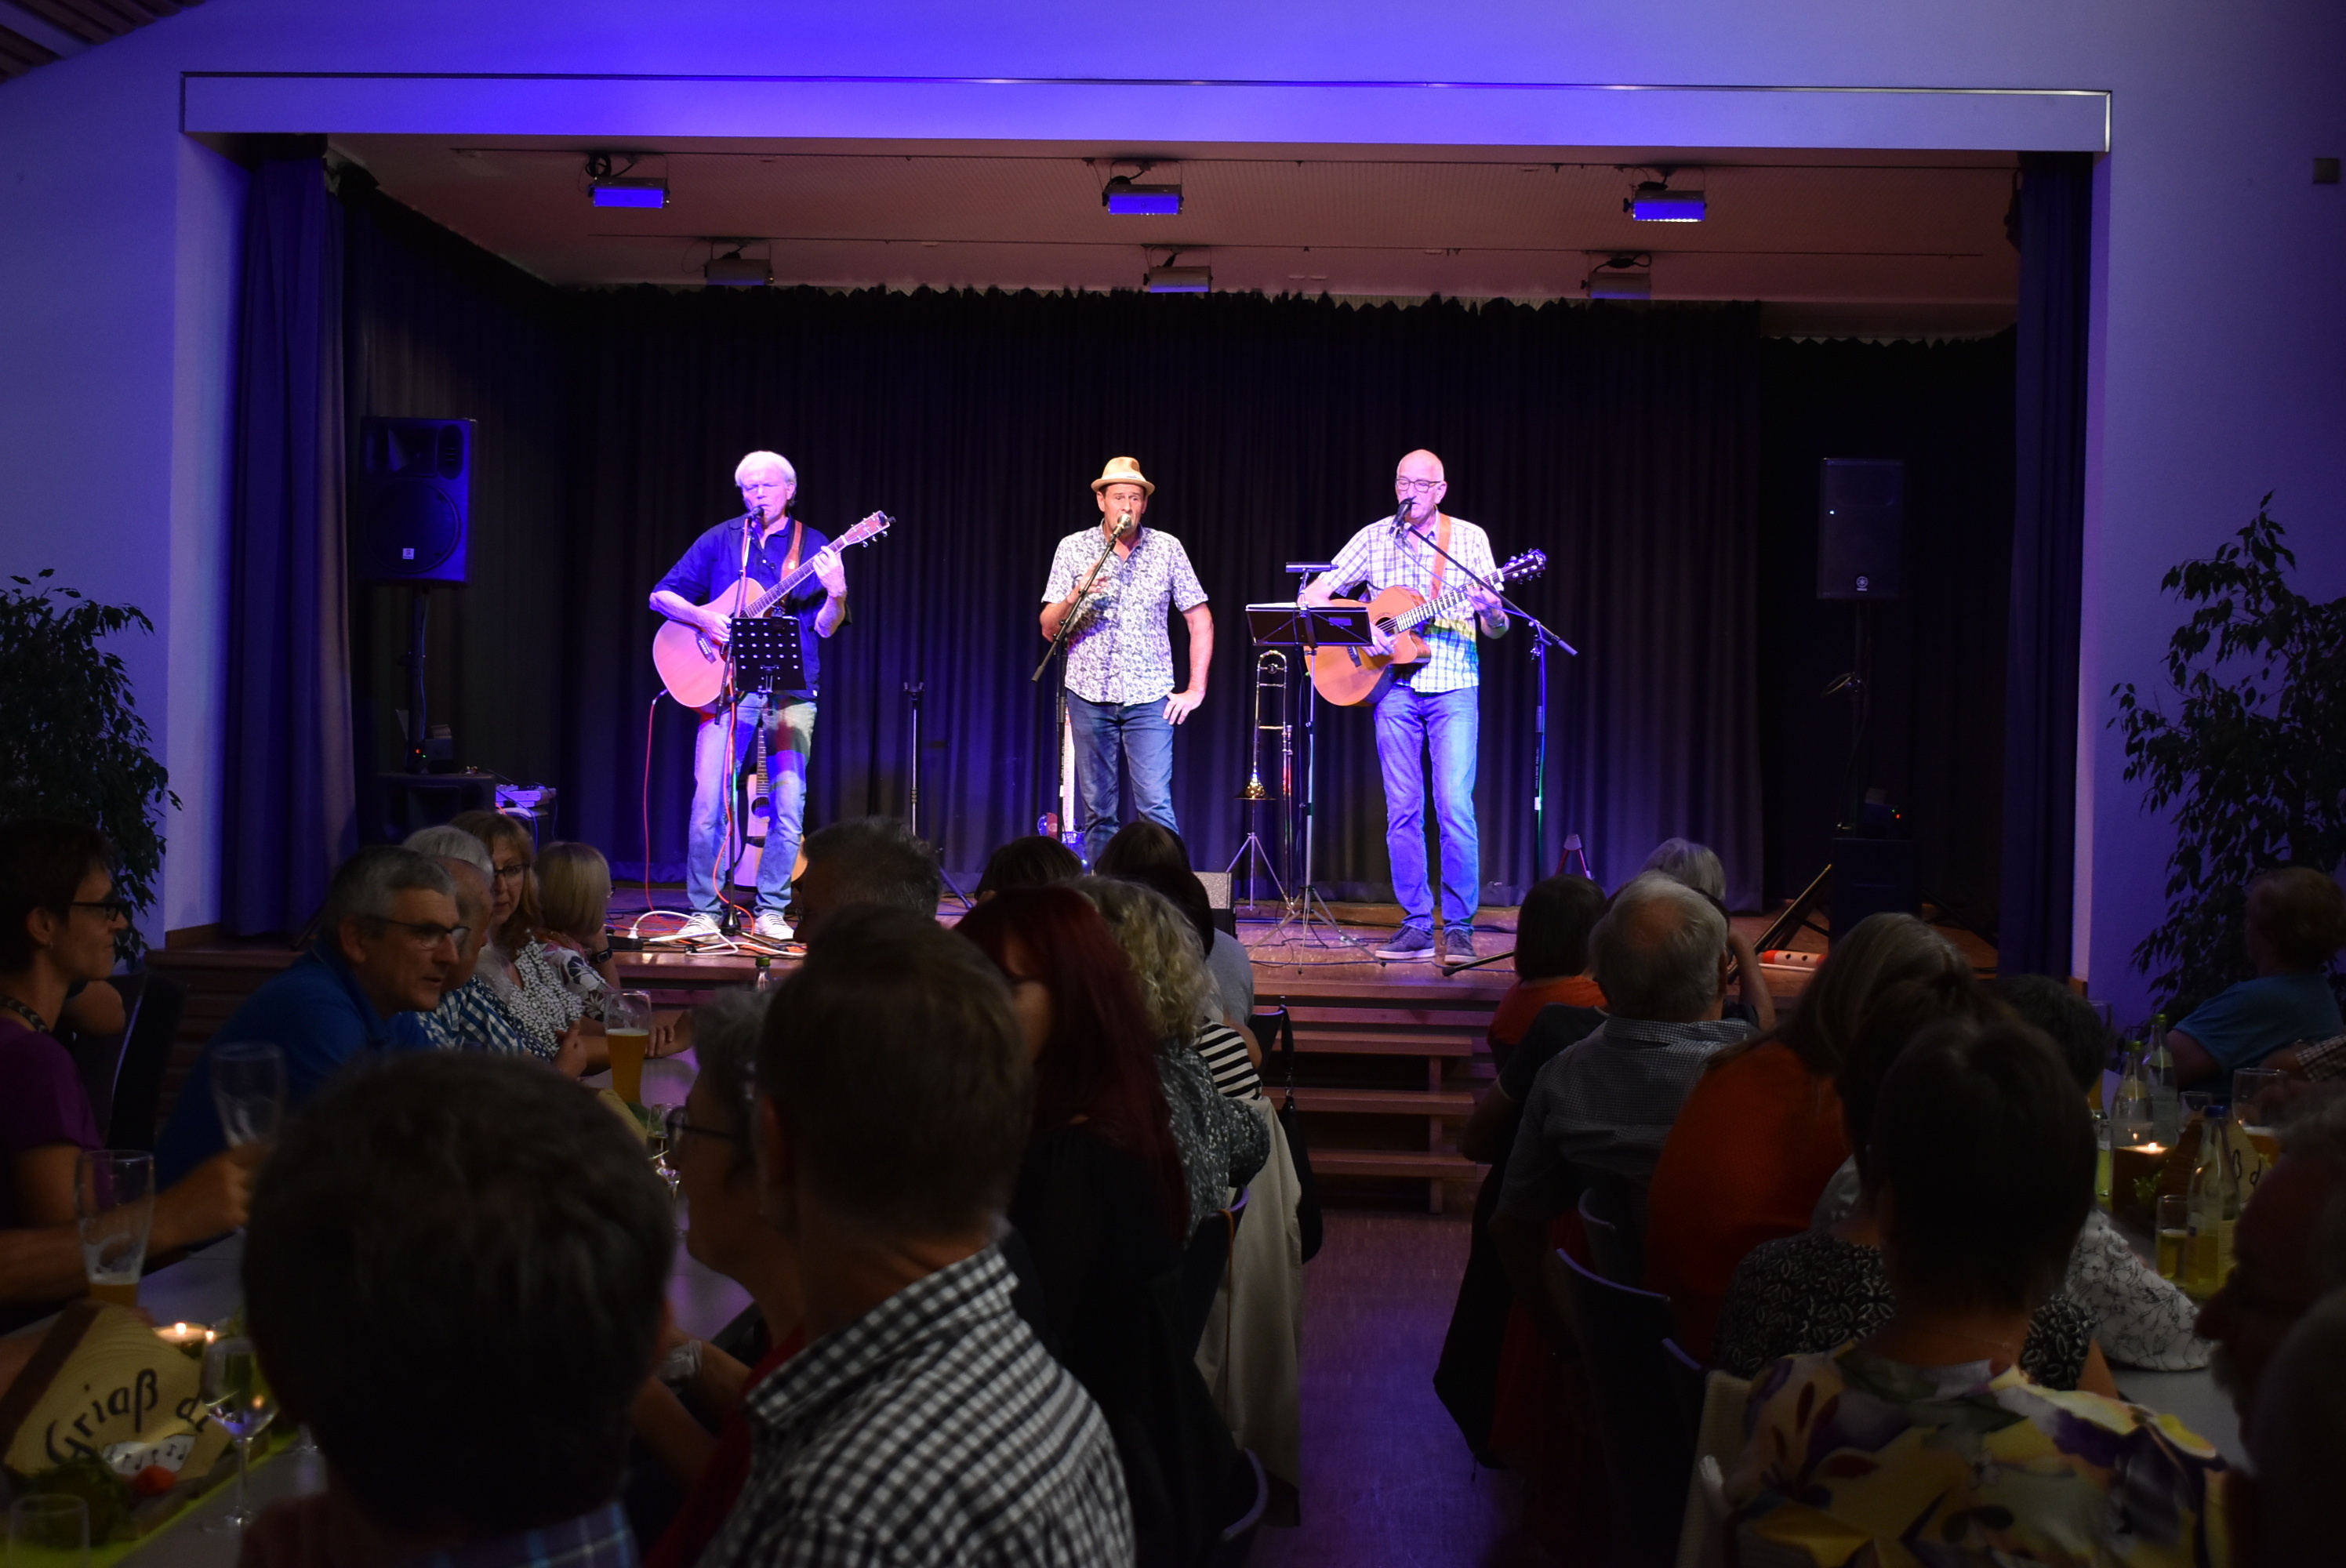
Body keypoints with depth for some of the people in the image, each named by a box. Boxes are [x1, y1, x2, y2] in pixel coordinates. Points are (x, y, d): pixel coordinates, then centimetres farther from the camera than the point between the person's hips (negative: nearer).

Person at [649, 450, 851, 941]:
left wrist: (836, 594, -18)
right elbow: (661, 596, 9)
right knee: (709, 802, -5)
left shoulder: (813, 547, 8)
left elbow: (824, 628, 2)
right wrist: (701, 616, -10)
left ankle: (771, 910, 9)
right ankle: (704, 911, 6)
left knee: (789, 805, -3)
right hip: (727, 688, 0)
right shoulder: (720, 541, 9)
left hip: (790, 693, 0)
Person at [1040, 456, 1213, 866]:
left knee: (1155, 805, -11)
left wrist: (1195, 690, 1)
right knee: (1098, 809, 5)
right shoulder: (1073, 548, 3)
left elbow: (1201, 620, 7)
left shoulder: (1167, 548, 2)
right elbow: (1049, 629, 1)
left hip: (1149, 697, -1)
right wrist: (1075, 596, -19)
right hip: (1089, 695, 1)